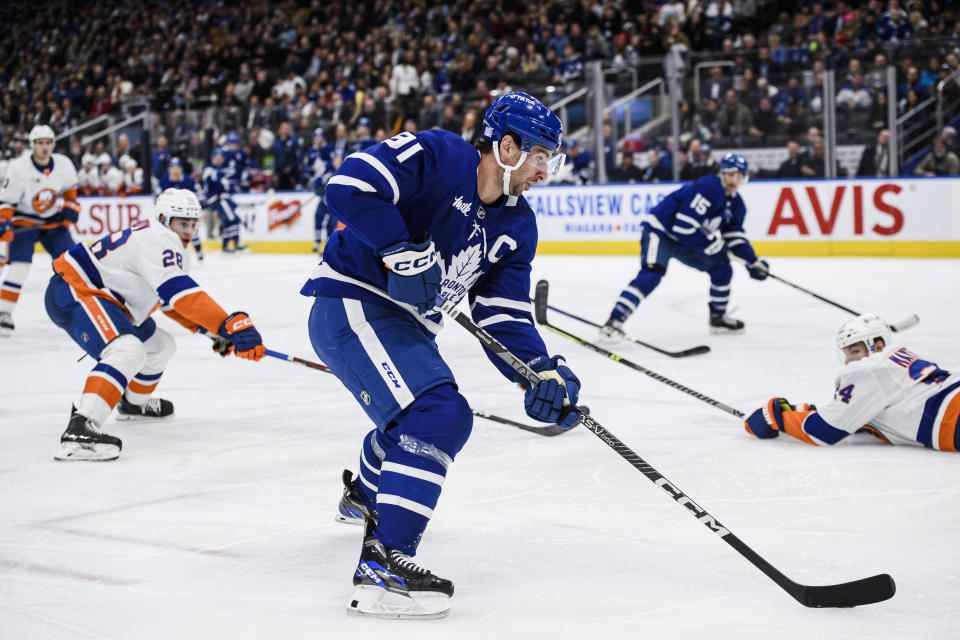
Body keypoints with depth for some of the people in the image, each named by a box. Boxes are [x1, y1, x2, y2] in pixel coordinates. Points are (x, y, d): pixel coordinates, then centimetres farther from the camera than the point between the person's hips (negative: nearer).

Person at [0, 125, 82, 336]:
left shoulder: (63, 164, -9)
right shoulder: (19, 168, -21)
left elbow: (70, 187, 13)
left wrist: (71, 207, 2)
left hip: (53, 222, 4)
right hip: (24, 222, -4)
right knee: (19, 266, -17)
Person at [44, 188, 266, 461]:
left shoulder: (176, 253, 13)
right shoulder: (157, 239, -22)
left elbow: (171, 300, 23)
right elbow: (180, 292, -34)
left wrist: (212, 329, 10)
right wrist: (231, 325, -40)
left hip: (97, 294, 11)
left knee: (160, 345, 24)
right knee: (128, 350, -34)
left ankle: (133, 402, 50)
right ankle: (79, 429, -49)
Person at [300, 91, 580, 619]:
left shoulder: (517, 227, 6)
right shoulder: (436, 156, -17)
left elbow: (504, 316, 1)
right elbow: (351, 183, -29)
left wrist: (542, 371, -15)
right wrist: (403, 249, -33)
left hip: (407, 324, 10)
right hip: (352, 305, -10)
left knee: (418, 414, 32)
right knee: (438, 416, -26)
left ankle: (365, 496, 64)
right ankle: (382, 564, -27)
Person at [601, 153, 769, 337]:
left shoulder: (736, 203, 6)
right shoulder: (708, 187, -24)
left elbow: (735, 236, 15)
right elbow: (685, 225, -30)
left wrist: (753, 261, 5)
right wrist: (713, 244, -19)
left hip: (685, 242, 10)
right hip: (660, 232, -9)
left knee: (722, 268, 9)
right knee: (652, 273, -29)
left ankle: (718, 317, 25)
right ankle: (614, 321, -36)